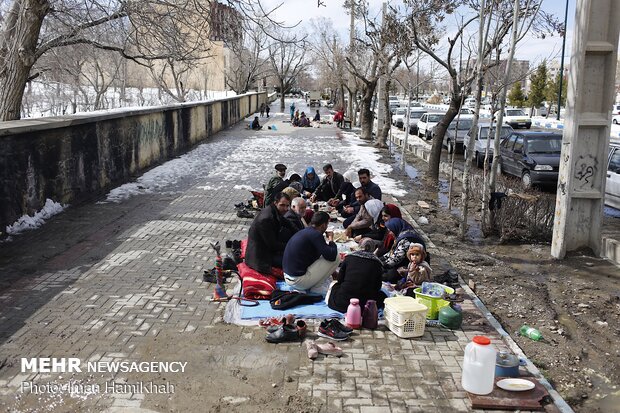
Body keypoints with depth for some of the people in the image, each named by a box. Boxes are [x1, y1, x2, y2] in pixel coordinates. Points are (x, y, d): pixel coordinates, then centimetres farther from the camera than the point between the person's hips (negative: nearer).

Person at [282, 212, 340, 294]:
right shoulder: (315, 234, -16)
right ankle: (317, 287, 0)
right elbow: (331, 256, -19)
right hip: (299, 281, -10)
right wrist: (331, 240, 0)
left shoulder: (303, 232, 12)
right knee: (336, 257, -5)